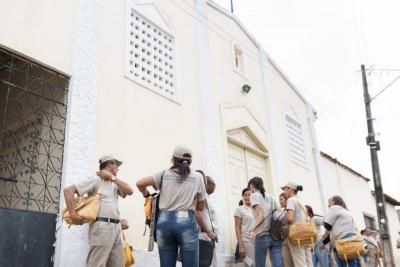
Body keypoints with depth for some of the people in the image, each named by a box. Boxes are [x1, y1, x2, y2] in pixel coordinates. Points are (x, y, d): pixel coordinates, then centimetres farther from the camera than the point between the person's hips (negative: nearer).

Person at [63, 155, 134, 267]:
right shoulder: (96, 179, -4)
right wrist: (73, 214, -17)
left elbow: (129, 191, 5)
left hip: (116, 226, 8)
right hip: (102, 226, -8)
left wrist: (112, 177, 2)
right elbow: (68, 190, -10)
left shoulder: (114, 183, 19)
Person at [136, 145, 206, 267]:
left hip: (164, 221, 2)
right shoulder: (197, 177, 9)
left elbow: (140, 183, -1)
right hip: (186, 222, -2)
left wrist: (145, 194, 19)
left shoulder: (164, 174, 10)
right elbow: (200, 207, 14)